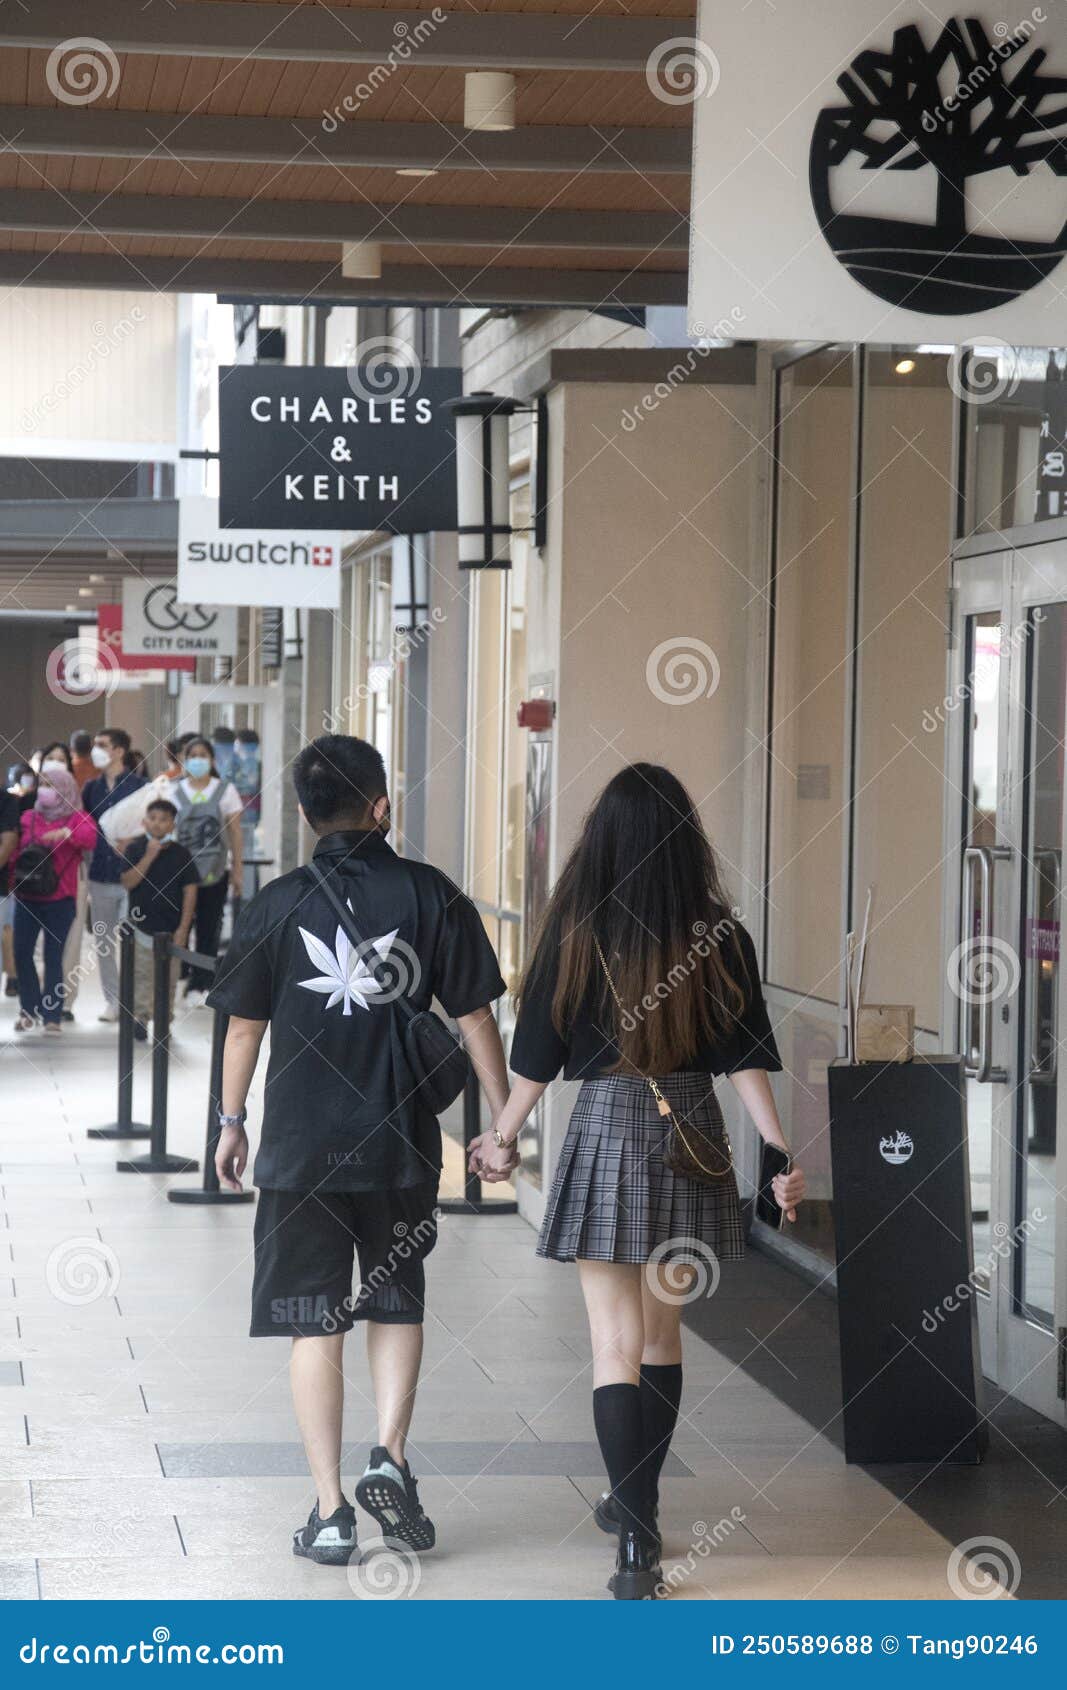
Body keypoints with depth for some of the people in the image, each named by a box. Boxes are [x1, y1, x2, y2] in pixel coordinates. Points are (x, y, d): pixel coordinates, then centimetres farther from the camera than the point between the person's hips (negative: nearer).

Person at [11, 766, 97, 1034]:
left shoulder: (77, 818, 0)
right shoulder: (28, 818, 11)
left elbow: (90, 836, -20)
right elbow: (16, 852, 14)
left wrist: (67, 833, -39)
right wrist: (14, 881, 2)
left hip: (59, 899, -3)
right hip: (27, 898, 3)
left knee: (53, 957, -4)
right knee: (22, 953, -1)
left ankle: (52, 1014, 2)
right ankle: (30, 1009, 14)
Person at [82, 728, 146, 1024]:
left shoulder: (138, 786, -5)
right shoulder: (91, 788, 9)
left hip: (131, 875, -5)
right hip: (100, 875, 5)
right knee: (103, 942, 9)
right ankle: (112, 999, 19)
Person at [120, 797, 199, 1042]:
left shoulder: (180, 854, -2)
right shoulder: (135, 849, -2)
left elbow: (190, 890, -2)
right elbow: (127, 882, -12)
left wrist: (183, 928, -7)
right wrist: (149, 857, -20)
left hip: (171, 928, 1)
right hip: (142, 925, -1)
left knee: (168, 978, 9)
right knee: (142, 975, 1)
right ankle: (139, 1018, 6)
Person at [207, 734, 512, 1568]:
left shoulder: (277, 905, -4)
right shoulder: (432, 896, -5)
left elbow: (245, 1027, 2)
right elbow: (476, 1020, -3)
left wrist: (232, 1122, 15)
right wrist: (503, 1122, 6)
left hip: (301, 1147, 0)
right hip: (401, 1145, 1)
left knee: (315, 1326, 6)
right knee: (398, 1306, 20)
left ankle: (330, 1511, 5)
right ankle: (390, 1458, 2)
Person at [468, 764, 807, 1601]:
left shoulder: (576, 933, -8)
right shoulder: (720, 937, -4)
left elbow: (538, 1053, -1)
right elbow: (745, 1058, -5)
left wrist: (504, 1135, 12)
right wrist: (780, 1151, 0)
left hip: (606, 1132, -3)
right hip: (691, 1136, 3)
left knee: (617, 1344, -3)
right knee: (664, 1328, 18)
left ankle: (637, 1544, -12)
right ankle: (640, 1506, 32)